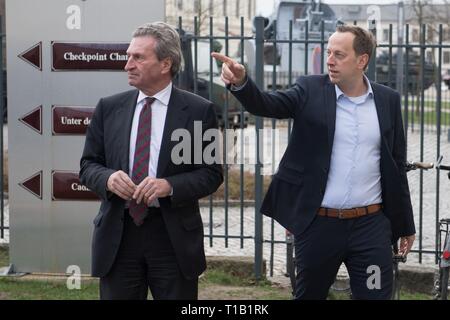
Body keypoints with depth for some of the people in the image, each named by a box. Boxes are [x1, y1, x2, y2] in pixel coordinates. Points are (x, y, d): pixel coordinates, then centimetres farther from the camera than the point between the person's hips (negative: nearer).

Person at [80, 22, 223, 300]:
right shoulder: (109, 108, 7)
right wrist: (108, 178, -12)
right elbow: (88, 165, 10)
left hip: (173, 236, -2)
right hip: (117, 235, 2)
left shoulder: (199, 111, -1)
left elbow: (212, 173, -1)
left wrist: (169, 186, -18)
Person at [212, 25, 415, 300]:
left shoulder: (388, 100, 4)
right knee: (309, 295, 12)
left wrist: (406, 225, 12)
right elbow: (266, 104, -14)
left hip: (371, 225, 0)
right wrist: (240, 81, -35)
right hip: (318, 224, 0)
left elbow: (397, 166, 10)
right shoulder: (311, 90, 0)